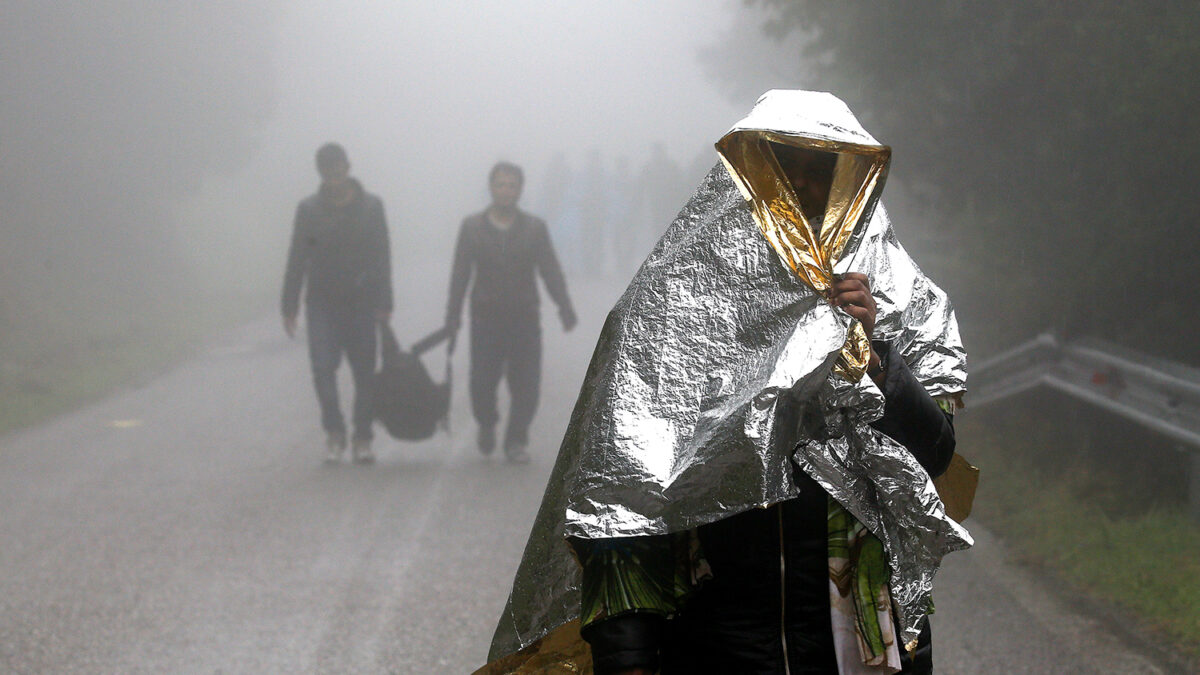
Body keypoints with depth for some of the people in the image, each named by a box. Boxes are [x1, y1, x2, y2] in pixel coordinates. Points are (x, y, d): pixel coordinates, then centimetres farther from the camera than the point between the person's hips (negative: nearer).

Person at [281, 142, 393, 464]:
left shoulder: (371, 206, 3)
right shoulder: (309, 209, 4)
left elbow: (381, 257, 3)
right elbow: (296, 260, 5)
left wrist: (383, 304, -5)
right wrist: (290, 307, 0)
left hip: (361, 302, 0)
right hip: (322, 303, 0)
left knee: (365, 371, 2)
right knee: (323, 368, -13)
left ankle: (363, 438, 11)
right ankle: (334, 432, -4)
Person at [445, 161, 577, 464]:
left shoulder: (534, 228, 7)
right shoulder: (472, 228, 6)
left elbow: (551, 271, 3)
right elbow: (460, 274, 5)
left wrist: (565, 308, -9)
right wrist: (453, 315, -1)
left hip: (524, 317, 1)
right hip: (486, 319, -1)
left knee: (526, 385, -4)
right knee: (482, 382, -6)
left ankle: (516, 441, 9)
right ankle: (486, 424, 24)